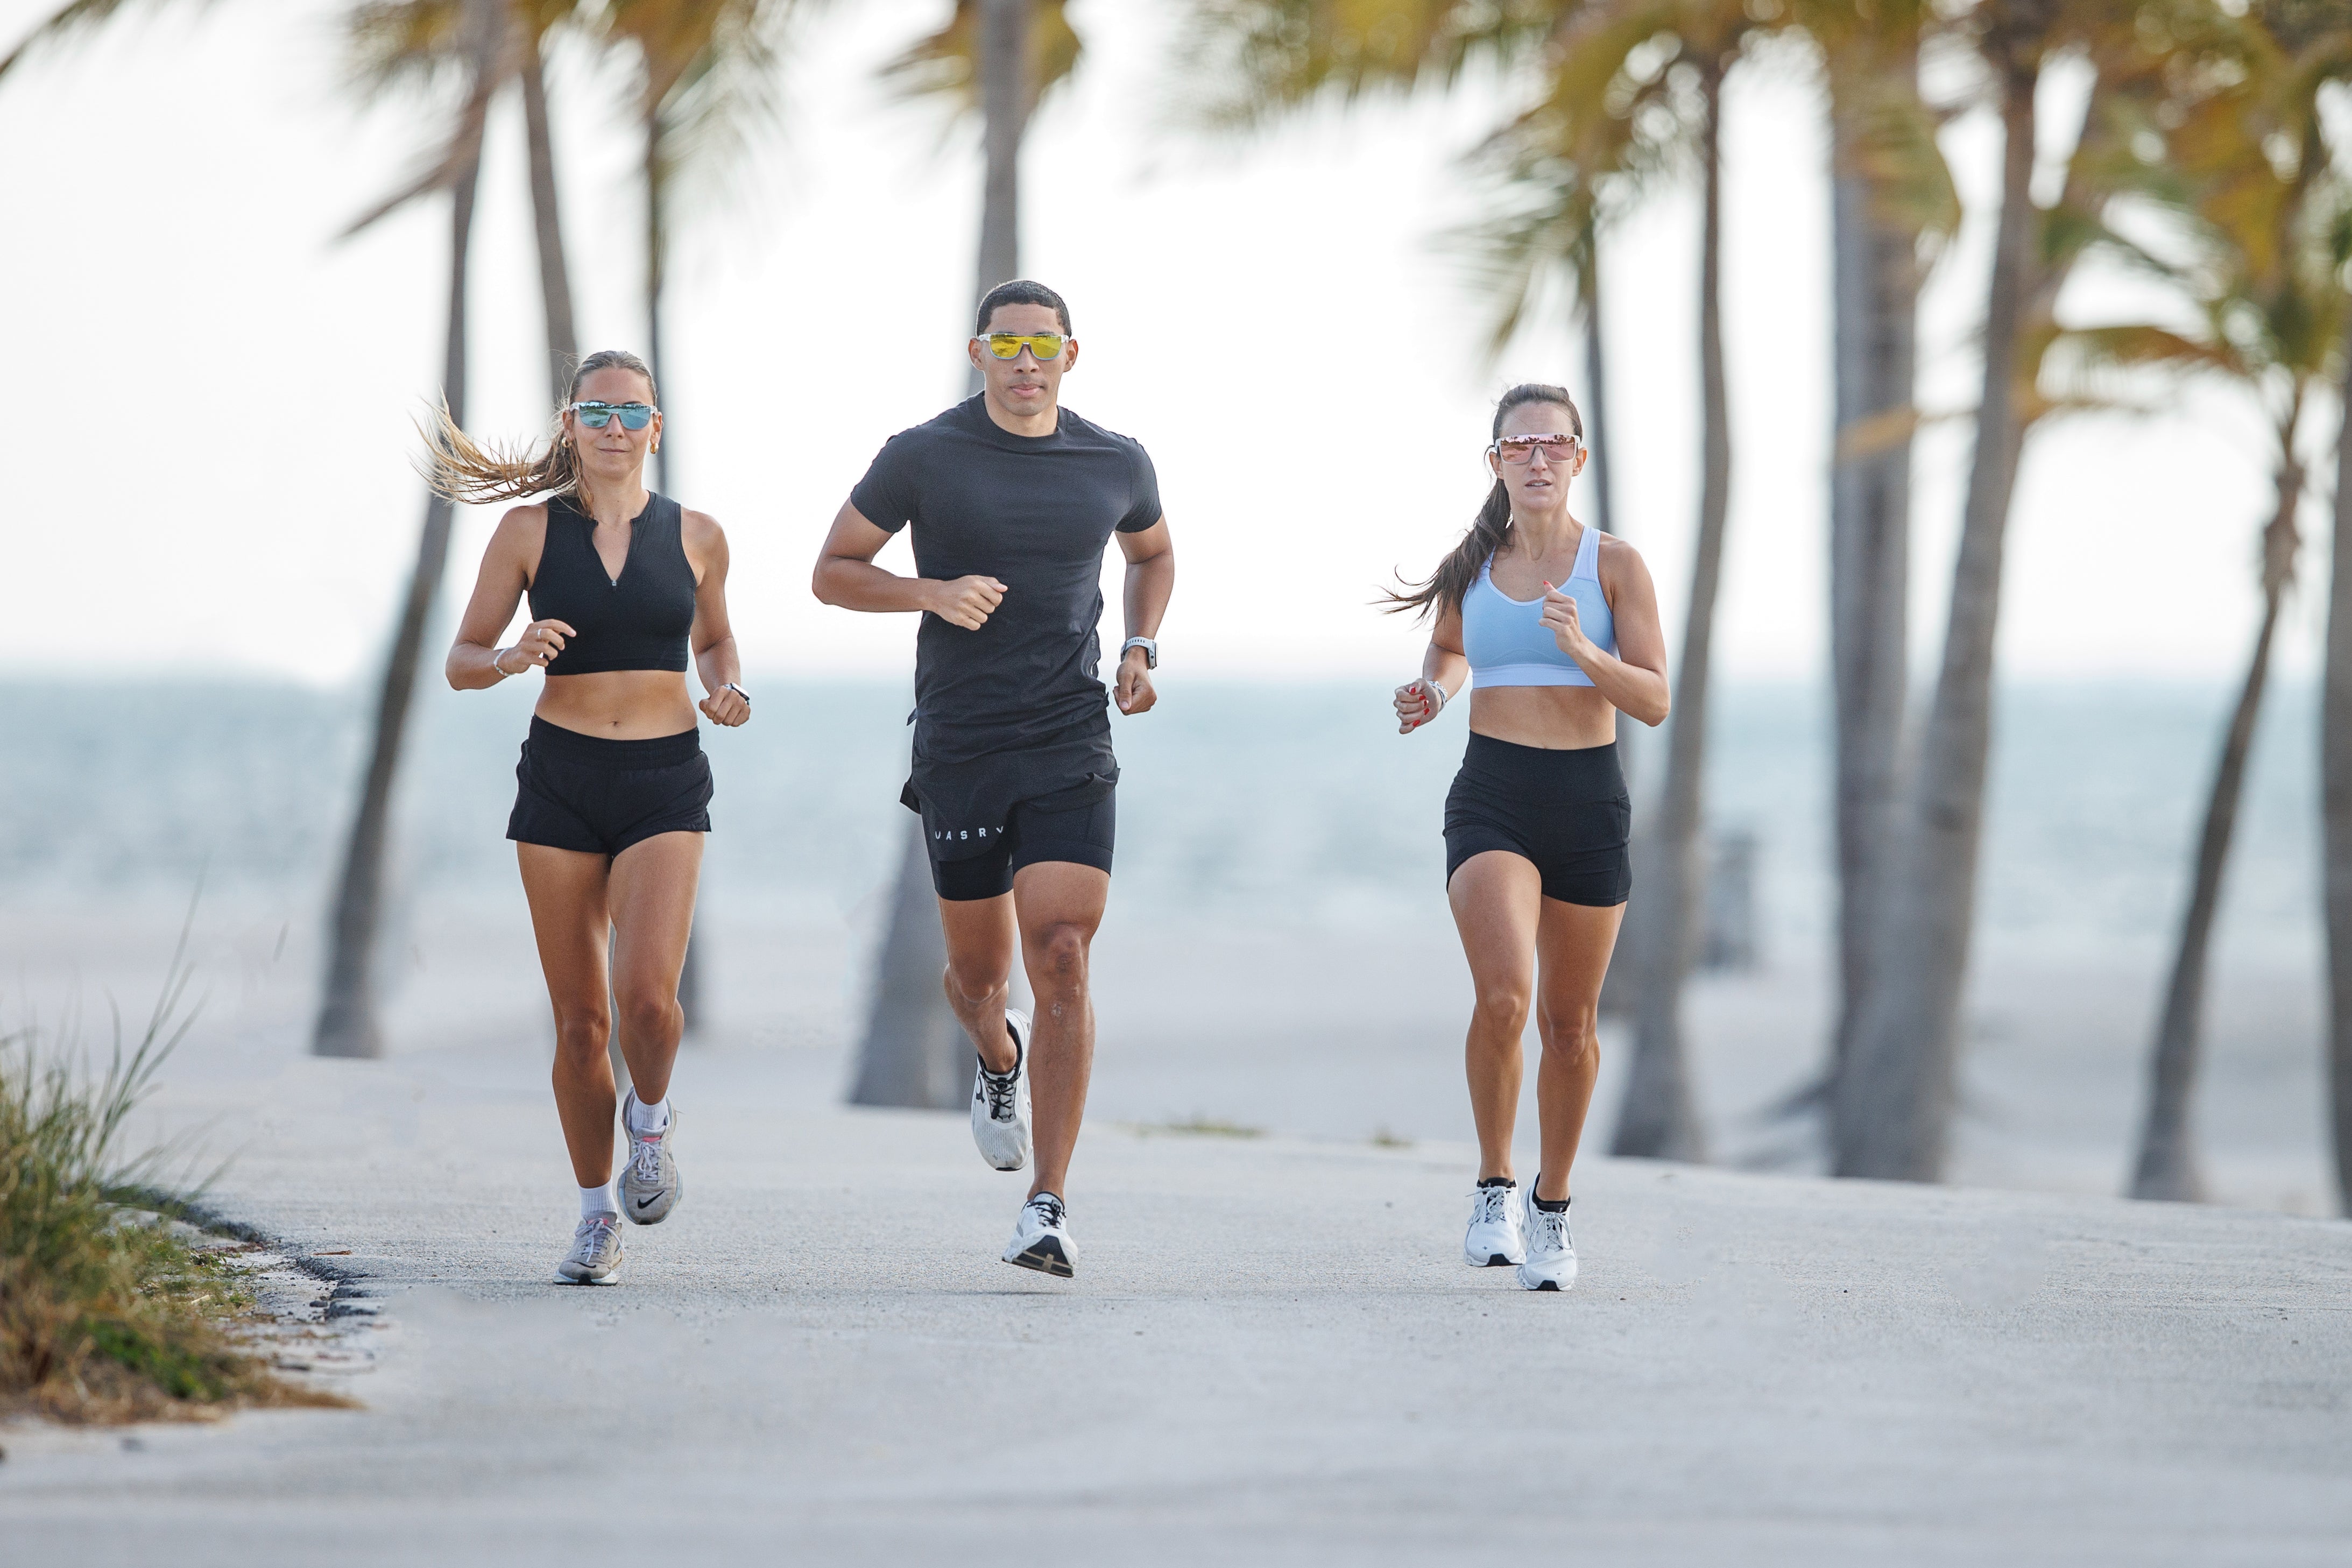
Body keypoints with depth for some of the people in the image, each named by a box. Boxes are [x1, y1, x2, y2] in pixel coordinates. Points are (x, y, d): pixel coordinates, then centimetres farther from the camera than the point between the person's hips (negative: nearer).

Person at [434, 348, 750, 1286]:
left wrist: (729, 688, 1)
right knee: (579, 1020, 3)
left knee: (646, 995, -20)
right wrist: (511, 658, -17)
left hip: (665, 785, 0)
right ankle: (597, 1212, 20)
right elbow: (461, 663, 4)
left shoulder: (695, 538, 4)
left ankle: (651, 1118, 13)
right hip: (561, 782, 0)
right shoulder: (530, 531, 0)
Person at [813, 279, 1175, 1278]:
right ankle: (998, 1057, 50)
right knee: (980, 973, 10)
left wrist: (1141, 650, 8)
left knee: (1062, 960, -14)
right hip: (960, 753, 0)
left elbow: (1153, 555, 26)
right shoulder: (923, 457, -2)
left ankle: (1047, 1212, -14)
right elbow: (833, 573, 4)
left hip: (1072, 753, 0)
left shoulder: (1116, 465, 5)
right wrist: (934, 593, -14)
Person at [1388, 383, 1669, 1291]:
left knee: (1569, 1024, 8)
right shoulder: (1469, 568, 7)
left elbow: (1653, 702, -5)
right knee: (1502, 994, -22)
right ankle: (1493, 1189, -5)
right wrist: (1432, 692, 6)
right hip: (1492, 798, 0)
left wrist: (1584, 651, -22)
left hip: (1589, 804, 0)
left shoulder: (1613, 565, 0)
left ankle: (1552, 1203, 28)